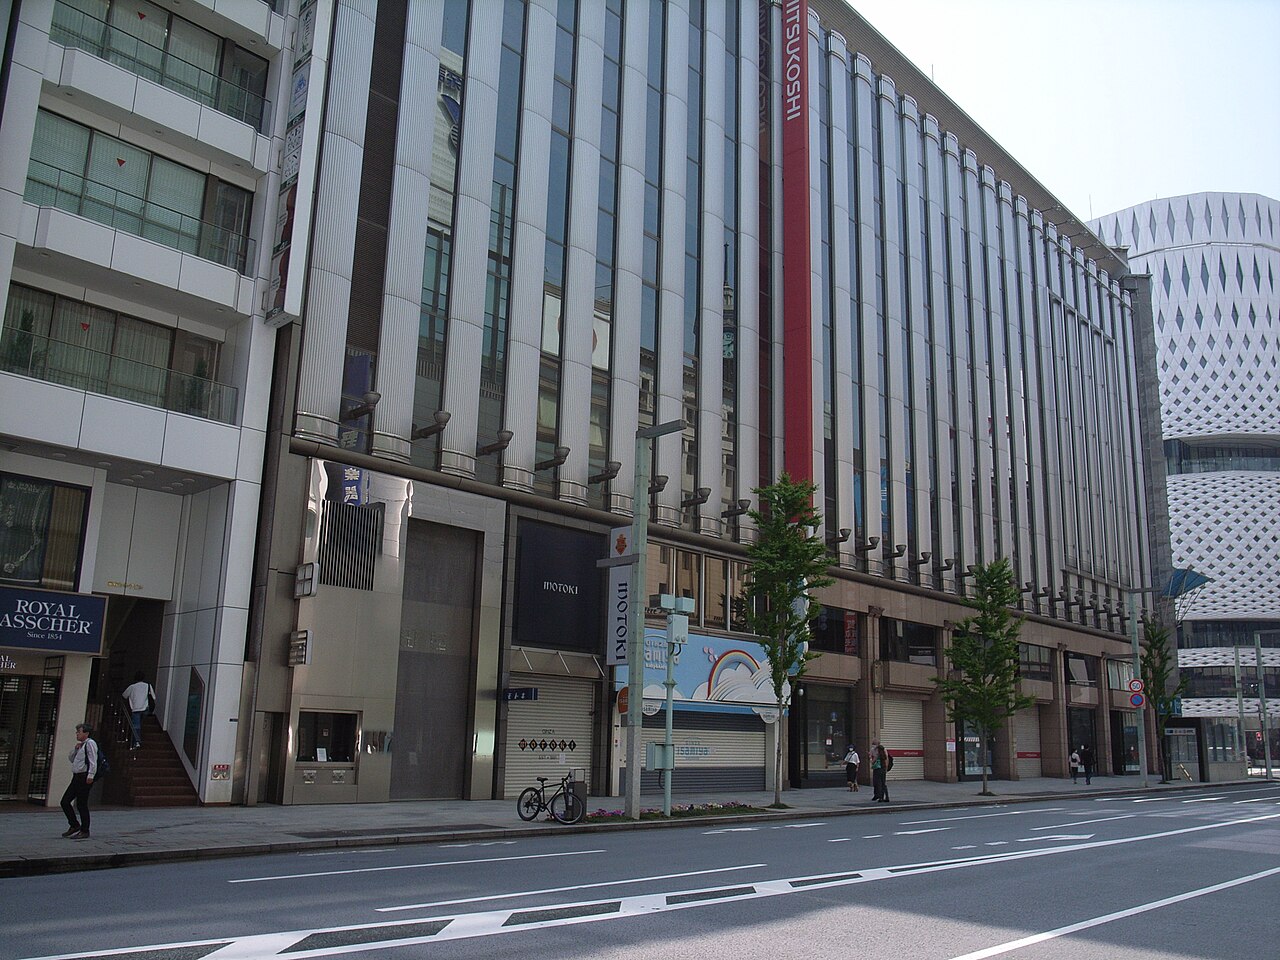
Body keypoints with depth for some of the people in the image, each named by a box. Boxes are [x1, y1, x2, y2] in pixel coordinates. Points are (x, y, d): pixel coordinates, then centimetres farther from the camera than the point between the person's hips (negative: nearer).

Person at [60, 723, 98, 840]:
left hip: (84, 777, -9)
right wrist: (75, 749, 8)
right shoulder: (81, 745, 20)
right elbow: (70, 758, 26)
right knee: (65, 802, 8)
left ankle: (84, 832, 4)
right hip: (76, 777, 9)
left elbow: (93, 760, -18)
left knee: (81, 804, -4)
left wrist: (90, 776, -25)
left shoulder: (90, 743, -9)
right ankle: (74, 826, 19)